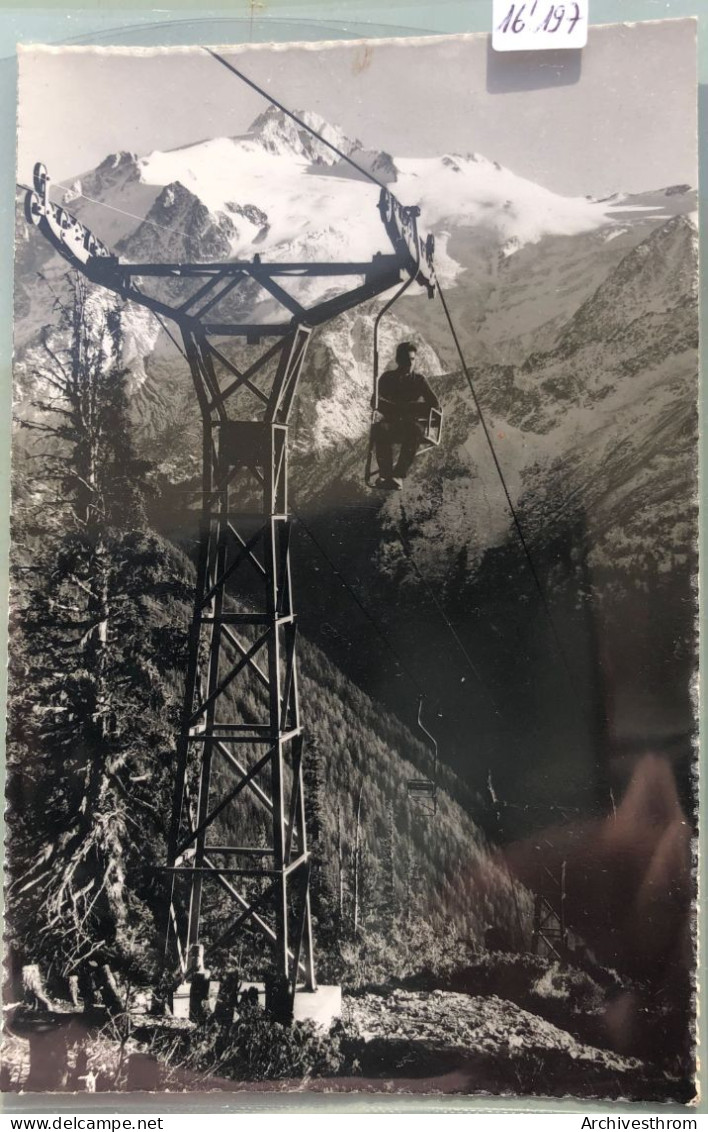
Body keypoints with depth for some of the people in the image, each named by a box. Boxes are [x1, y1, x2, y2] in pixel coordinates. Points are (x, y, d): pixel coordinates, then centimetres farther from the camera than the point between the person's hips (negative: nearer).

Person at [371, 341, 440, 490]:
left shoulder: (419, 380, 10)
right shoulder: (388, 377, 9)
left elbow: (435, 404, 1)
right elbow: (375, 403, -1)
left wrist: (405, 408, -7)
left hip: (410, 424, 0)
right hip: (390, 423, 0)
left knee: (416, 429, -37)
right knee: (379, 428, -36)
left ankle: (397, 475, -43)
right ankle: (385, 474, -43)